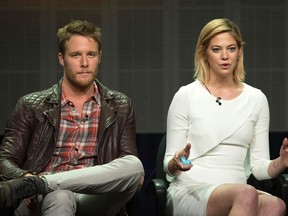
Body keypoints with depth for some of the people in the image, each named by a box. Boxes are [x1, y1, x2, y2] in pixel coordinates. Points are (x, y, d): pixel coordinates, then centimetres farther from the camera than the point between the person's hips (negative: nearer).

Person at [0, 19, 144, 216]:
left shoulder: (120, 107, 18)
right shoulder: (31, 106, 13)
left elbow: (129, 164, 16)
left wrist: (132, 177, -12)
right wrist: (23, 176, -17)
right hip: (40, 200, -3)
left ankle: (31, 184, -39)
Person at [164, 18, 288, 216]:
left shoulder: (256, 99, 12)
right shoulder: (186, 96, 3)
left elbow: (258, 166, 13)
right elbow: (169, 166, 5)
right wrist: (176, 163, -19)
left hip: (237, 194, 3)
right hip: (189, 192, -3)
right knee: (246, 194, -38)